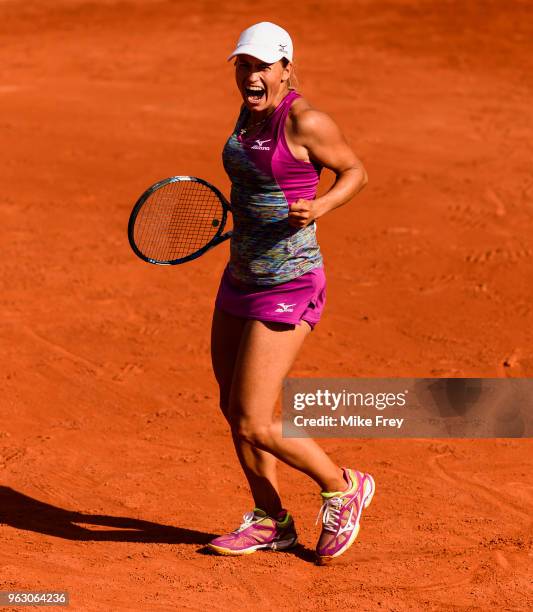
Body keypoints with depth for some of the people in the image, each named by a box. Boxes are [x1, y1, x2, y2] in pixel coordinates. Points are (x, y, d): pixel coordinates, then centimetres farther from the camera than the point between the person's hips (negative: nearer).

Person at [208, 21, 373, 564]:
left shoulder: (304, 121, -17)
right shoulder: (250, 113, 6)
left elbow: (354, 171, -6)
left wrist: (318, 207, -22)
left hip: (288, 289, -9)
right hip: (242, 280, 9)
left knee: (254, 425, -8)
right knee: (233, 408, 14)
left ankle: (343, 488, 16)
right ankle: (271, 522, 30)